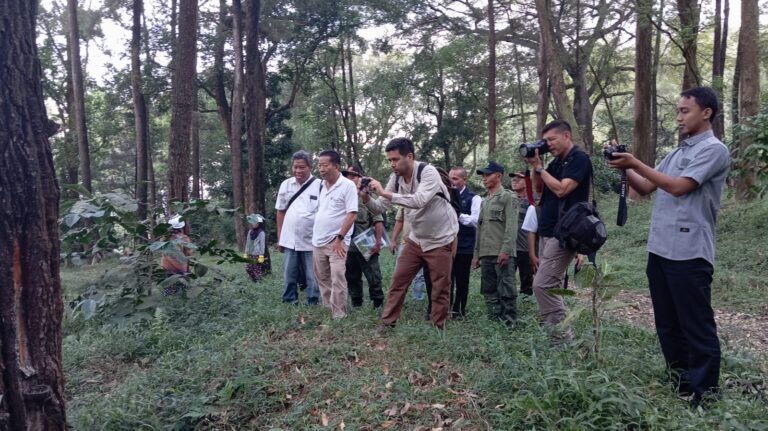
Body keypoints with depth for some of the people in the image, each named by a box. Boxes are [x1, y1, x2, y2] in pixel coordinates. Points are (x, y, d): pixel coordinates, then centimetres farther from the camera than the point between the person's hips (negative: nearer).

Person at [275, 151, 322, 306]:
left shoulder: (319, 185, -8)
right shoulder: (286, 184, 6)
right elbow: (281, 211, 11)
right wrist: (279, 238, 9)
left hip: (311, 240, -3)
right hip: (289, 240, 4)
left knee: (312, 276, 6)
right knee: (289, 275, 11)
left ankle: (313, 303, 18)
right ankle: (289, 302, 23)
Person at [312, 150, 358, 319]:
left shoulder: (348, 185, -11)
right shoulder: (321, 186, 10)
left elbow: (352, 214, -15)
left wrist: (339, 238, -17)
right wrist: (315, 235, 17)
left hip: (336, 241, -7)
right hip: (318, 241, 7)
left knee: (337, 280, -8)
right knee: (323, 279, 14)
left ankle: (338, 315, 0)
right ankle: (327, 309, 27)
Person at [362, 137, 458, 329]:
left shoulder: (428, 172, -23)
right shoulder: (396, 178, -4)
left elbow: (419, 201, -39)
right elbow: (380, 207, -2)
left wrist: (384, 192, -36)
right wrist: (366, 197, -23)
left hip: (441, 240, -6)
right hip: (416, 239, 6)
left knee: (440, 289, 2)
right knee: (398, 280, 4)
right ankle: (387, 324, 14)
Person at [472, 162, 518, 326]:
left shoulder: (508, 197, 0)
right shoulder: (484, 201, 23)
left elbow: (511, 226, -11)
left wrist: (505, 250, -20)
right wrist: (476, 254, 17)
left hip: (502, 254, -8)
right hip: (486, 254, 8)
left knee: (506, 289, -7)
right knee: (489, 291, 9)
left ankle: (509, 322, -1)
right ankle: (493, 320, 17)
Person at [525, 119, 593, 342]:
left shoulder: (579, 158, -10)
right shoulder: (557, 161, 16)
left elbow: (561, 189, -20)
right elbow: (538, 188, 18)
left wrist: (540, 167, -11)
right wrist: (535, 166, 3)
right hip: (548, 232, 9)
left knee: (542, 285, -14)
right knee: (551, 285, 10)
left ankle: (562, 336, -6)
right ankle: (557, 331, 17)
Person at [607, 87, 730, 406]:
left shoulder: (714, 150, -6)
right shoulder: (677, 152, 20)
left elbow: (678, 187, -16)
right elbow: (645, 188, 20)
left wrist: (636, 164, -14)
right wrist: (624, 170, 3)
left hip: (689, 252, -9)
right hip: (660, 249, 9)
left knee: (696, 325, 0)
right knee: (667, 323, 15)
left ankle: (704, 391, 10)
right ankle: (680, 383, 28)